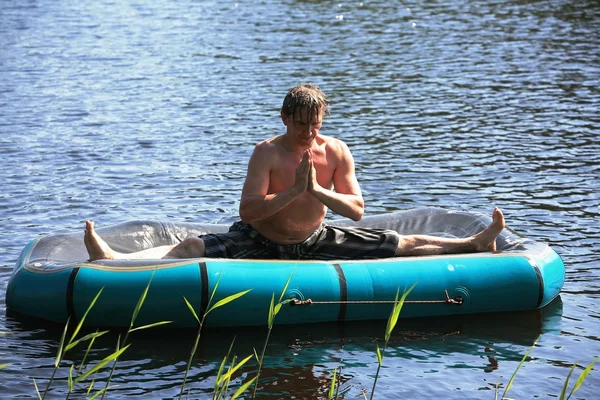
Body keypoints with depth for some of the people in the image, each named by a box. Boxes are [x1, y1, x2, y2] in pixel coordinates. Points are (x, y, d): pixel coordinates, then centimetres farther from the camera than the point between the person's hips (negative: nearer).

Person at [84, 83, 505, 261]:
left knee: (397, 243, -4)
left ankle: (476, 243, 0)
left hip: (316, 241, 3)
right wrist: (294, 190, -30)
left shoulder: (336, 151, -6)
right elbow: (247, 210, -23)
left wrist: (319, 191, -23)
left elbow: (357, 209, -8)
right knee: (194, 247, -24)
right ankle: (115, 260, -38)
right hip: (262, 243, -3)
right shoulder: (267, 153, -15)